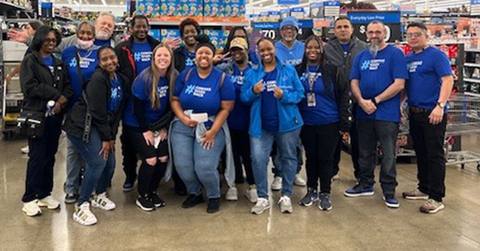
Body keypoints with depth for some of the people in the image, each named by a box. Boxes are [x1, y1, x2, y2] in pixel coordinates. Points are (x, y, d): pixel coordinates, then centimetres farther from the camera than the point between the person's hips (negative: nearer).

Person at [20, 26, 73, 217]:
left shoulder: (58, 63, 17)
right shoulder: (30, 60, -1)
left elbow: (68, 86, 7)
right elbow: (30, 87, -14)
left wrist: (62, 100, -12)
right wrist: (56, 94, -12)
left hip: (55, 116, 5)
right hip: (37, 115, -5)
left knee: (50, 156, 9)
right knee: (37, 157, -5)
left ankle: (45, 193, 20)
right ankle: (29, 199, 4)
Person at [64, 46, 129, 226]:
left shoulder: (122, 80, 5)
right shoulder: (98, 80, -18)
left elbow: (118, 111, 7)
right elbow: (98, 112, -19)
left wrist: (112, 136, 1)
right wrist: (107, 138, -14)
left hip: (102, 126, 8)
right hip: (82, 126, -8)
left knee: (110, 162, 5)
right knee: (97, 162, -18)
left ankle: (99, 195, 31)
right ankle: (81, 207, -7)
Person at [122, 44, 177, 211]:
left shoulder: (174, 77, -8)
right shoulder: (145, 78, -22)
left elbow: (171, 105, 1)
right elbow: (137, 107, -18)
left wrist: (164, 127, 0)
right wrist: (145, 130, -13)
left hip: (158, 125, 5)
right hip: (136, 125, -5)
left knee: (163, 159, -1)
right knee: (150, 160, -12)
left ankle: (153, 192, 22)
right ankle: (142, 196, 9)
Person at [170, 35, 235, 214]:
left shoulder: (222, 78, -4)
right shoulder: (185, 75, 4)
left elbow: (226, 108, -7)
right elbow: (175, 100, 4)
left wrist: (213, 131, -14)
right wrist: (183, 118, -14)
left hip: (210, 128, -3)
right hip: (183, 127, 3)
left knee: (205, 167, -14)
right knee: (182, 165, -6)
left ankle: (214, 197, 17)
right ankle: (194, 193, 24)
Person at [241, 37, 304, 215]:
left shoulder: (289, 71, 2)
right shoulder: (252, 73, 7)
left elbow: (299, 93, -3)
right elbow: (244, 98, 5)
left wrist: (284, 95, -22)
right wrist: (253, 92, -16)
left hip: (286, 123, 0)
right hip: (260, 125, 1)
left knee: (288, 158, 9)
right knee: (258, 160, -6)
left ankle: (286, 196, 24)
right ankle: (262, 198, 8)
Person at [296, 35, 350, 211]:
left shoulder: (332, 71, -5)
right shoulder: (298, 71, 3)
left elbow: (343, 96, -4)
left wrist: (344, 123, -7)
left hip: (329, 124, -2)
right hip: (306, 124, 3)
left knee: (326, 158, 5)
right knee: (311, 158, 13)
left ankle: (325, 193, 18)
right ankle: (311, 191, 27)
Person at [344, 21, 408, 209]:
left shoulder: (395, 54, -4)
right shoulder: (361, 56, 12)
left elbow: (399, 84, -12)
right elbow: (354, 82, 8)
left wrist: (376, 101, -13)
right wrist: (362, 101, -11)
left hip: (387, 113, -5)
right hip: (363, 113, 5)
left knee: (388, 154, 2)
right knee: (365, 152, 15)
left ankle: (389, 190, 13)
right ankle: (366, 185, 30)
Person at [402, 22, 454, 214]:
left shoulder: (436, 55, -7)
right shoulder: (408, 59, 13)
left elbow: (448, 80, -15)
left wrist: (440, 106, -22)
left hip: (433, 113, -7)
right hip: (415, 112, 7)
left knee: (435, 155, -3)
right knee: (420, 152, 16)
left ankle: (436, 198, 2)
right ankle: (424, 188, 29)